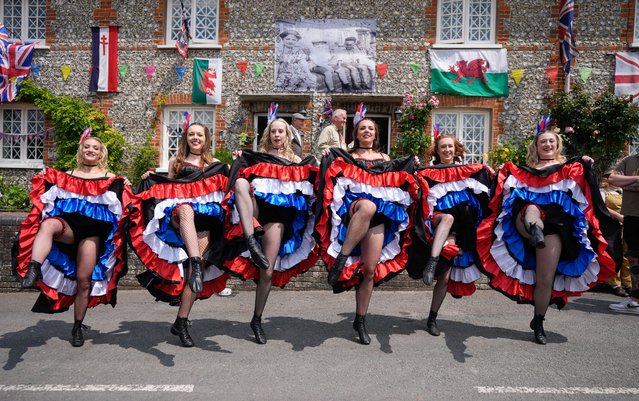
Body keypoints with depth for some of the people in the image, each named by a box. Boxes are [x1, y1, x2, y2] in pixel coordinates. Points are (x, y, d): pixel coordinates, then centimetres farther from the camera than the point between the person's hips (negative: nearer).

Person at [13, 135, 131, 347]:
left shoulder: (110, 178, 12)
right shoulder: (67, 176, 17)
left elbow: (122, 206, 9)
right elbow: (47, 199, 18)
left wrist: (126, 189, -8)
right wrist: (44, 182, 3)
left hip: (92, 231, -1)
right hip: (68, 224, 1)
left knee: (84, 280, -2)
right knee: (48, 224, -37)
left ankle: (78, 326, 14)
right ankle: (32, 271, -51)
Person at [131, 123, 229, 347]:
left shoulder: (215, 164, 19)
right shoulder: (176, 161, 21)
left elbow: (227, 188, 13)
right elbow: (167, 188, 25)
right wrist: (151, 180, 8)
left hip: (205, 219, 1)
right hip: (176, 215, 0)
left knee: (195, 268, -12)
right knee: (185, 209, -41)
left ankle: (181, 323, -2)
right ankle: (197, 264, -57)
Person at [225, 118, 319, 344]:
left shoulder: (296, 161, 18)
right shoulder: (256, 156, 16)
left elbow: (311, 180, 10)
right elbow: (241, 176, 9)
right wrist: (238, 162, -4)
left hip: (278, 215, 0)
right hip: (257, 209, 0)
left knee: (268, 271, -8)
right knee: (240, 182, -34)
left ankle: (257, 320, 10)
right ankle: (251, 240, -46)